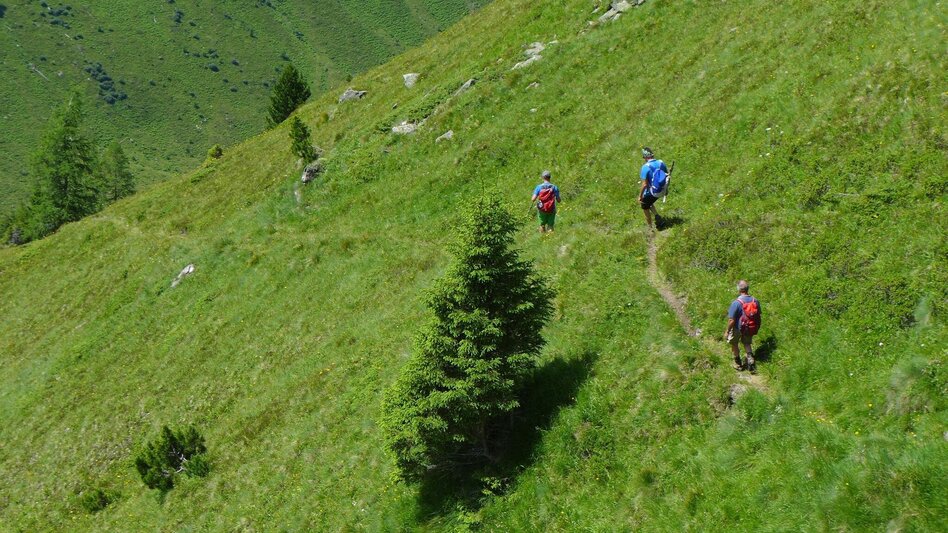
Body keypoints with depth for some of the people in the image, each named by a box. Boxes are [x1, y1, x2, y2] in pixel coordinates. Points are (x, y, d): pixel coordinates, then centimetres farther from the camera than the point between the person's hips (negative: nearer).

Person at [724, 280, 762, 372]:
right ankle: (750, 359, 7)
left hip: (738, 328, -4)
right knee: (747, 343, 27)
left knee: (734, 344, 21)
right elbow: (758, 316, 3)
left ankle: (738, 363, 35)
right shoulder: (755, 301, -11)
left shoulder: (736, 303, -27)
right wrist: (756, 328, 20)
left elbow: (731, 320, -23)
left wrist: (727, 331, -9)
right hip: (751, 329, 4)